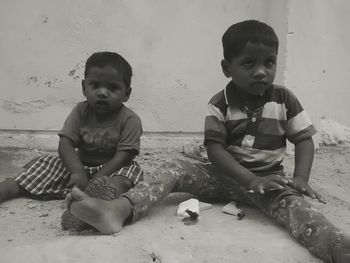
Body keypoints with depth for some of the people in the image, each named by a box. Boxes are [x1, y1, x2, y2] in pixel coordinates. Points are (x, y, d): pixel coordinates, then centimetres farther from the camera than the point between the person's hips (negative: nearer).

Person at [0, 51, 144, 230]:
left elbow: (123, 156, -20)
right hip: (79, 166, 4)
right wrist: (78, 172, -30)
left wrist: (96, 180, -29)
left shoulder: (130, 120, -14)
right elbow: (65, 144, -12)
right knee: (42, 165, -7)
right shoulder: (81, 111, -4)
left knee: (130, 171, -34)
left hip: (110, 169, -4)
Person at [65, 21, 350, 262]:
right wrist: (251, 180, -25)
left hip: (269, 178, -1)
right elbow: (214, 148, -13)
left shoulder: (285, 99, -1)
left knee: (289, 200, -34)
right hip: (226, 175, 1)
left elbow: (304, 139, 2)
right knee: (177, 168, -19)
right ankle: (118, 210, -38)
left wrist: (300, 179, -16)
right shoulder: (220, 104, -6)